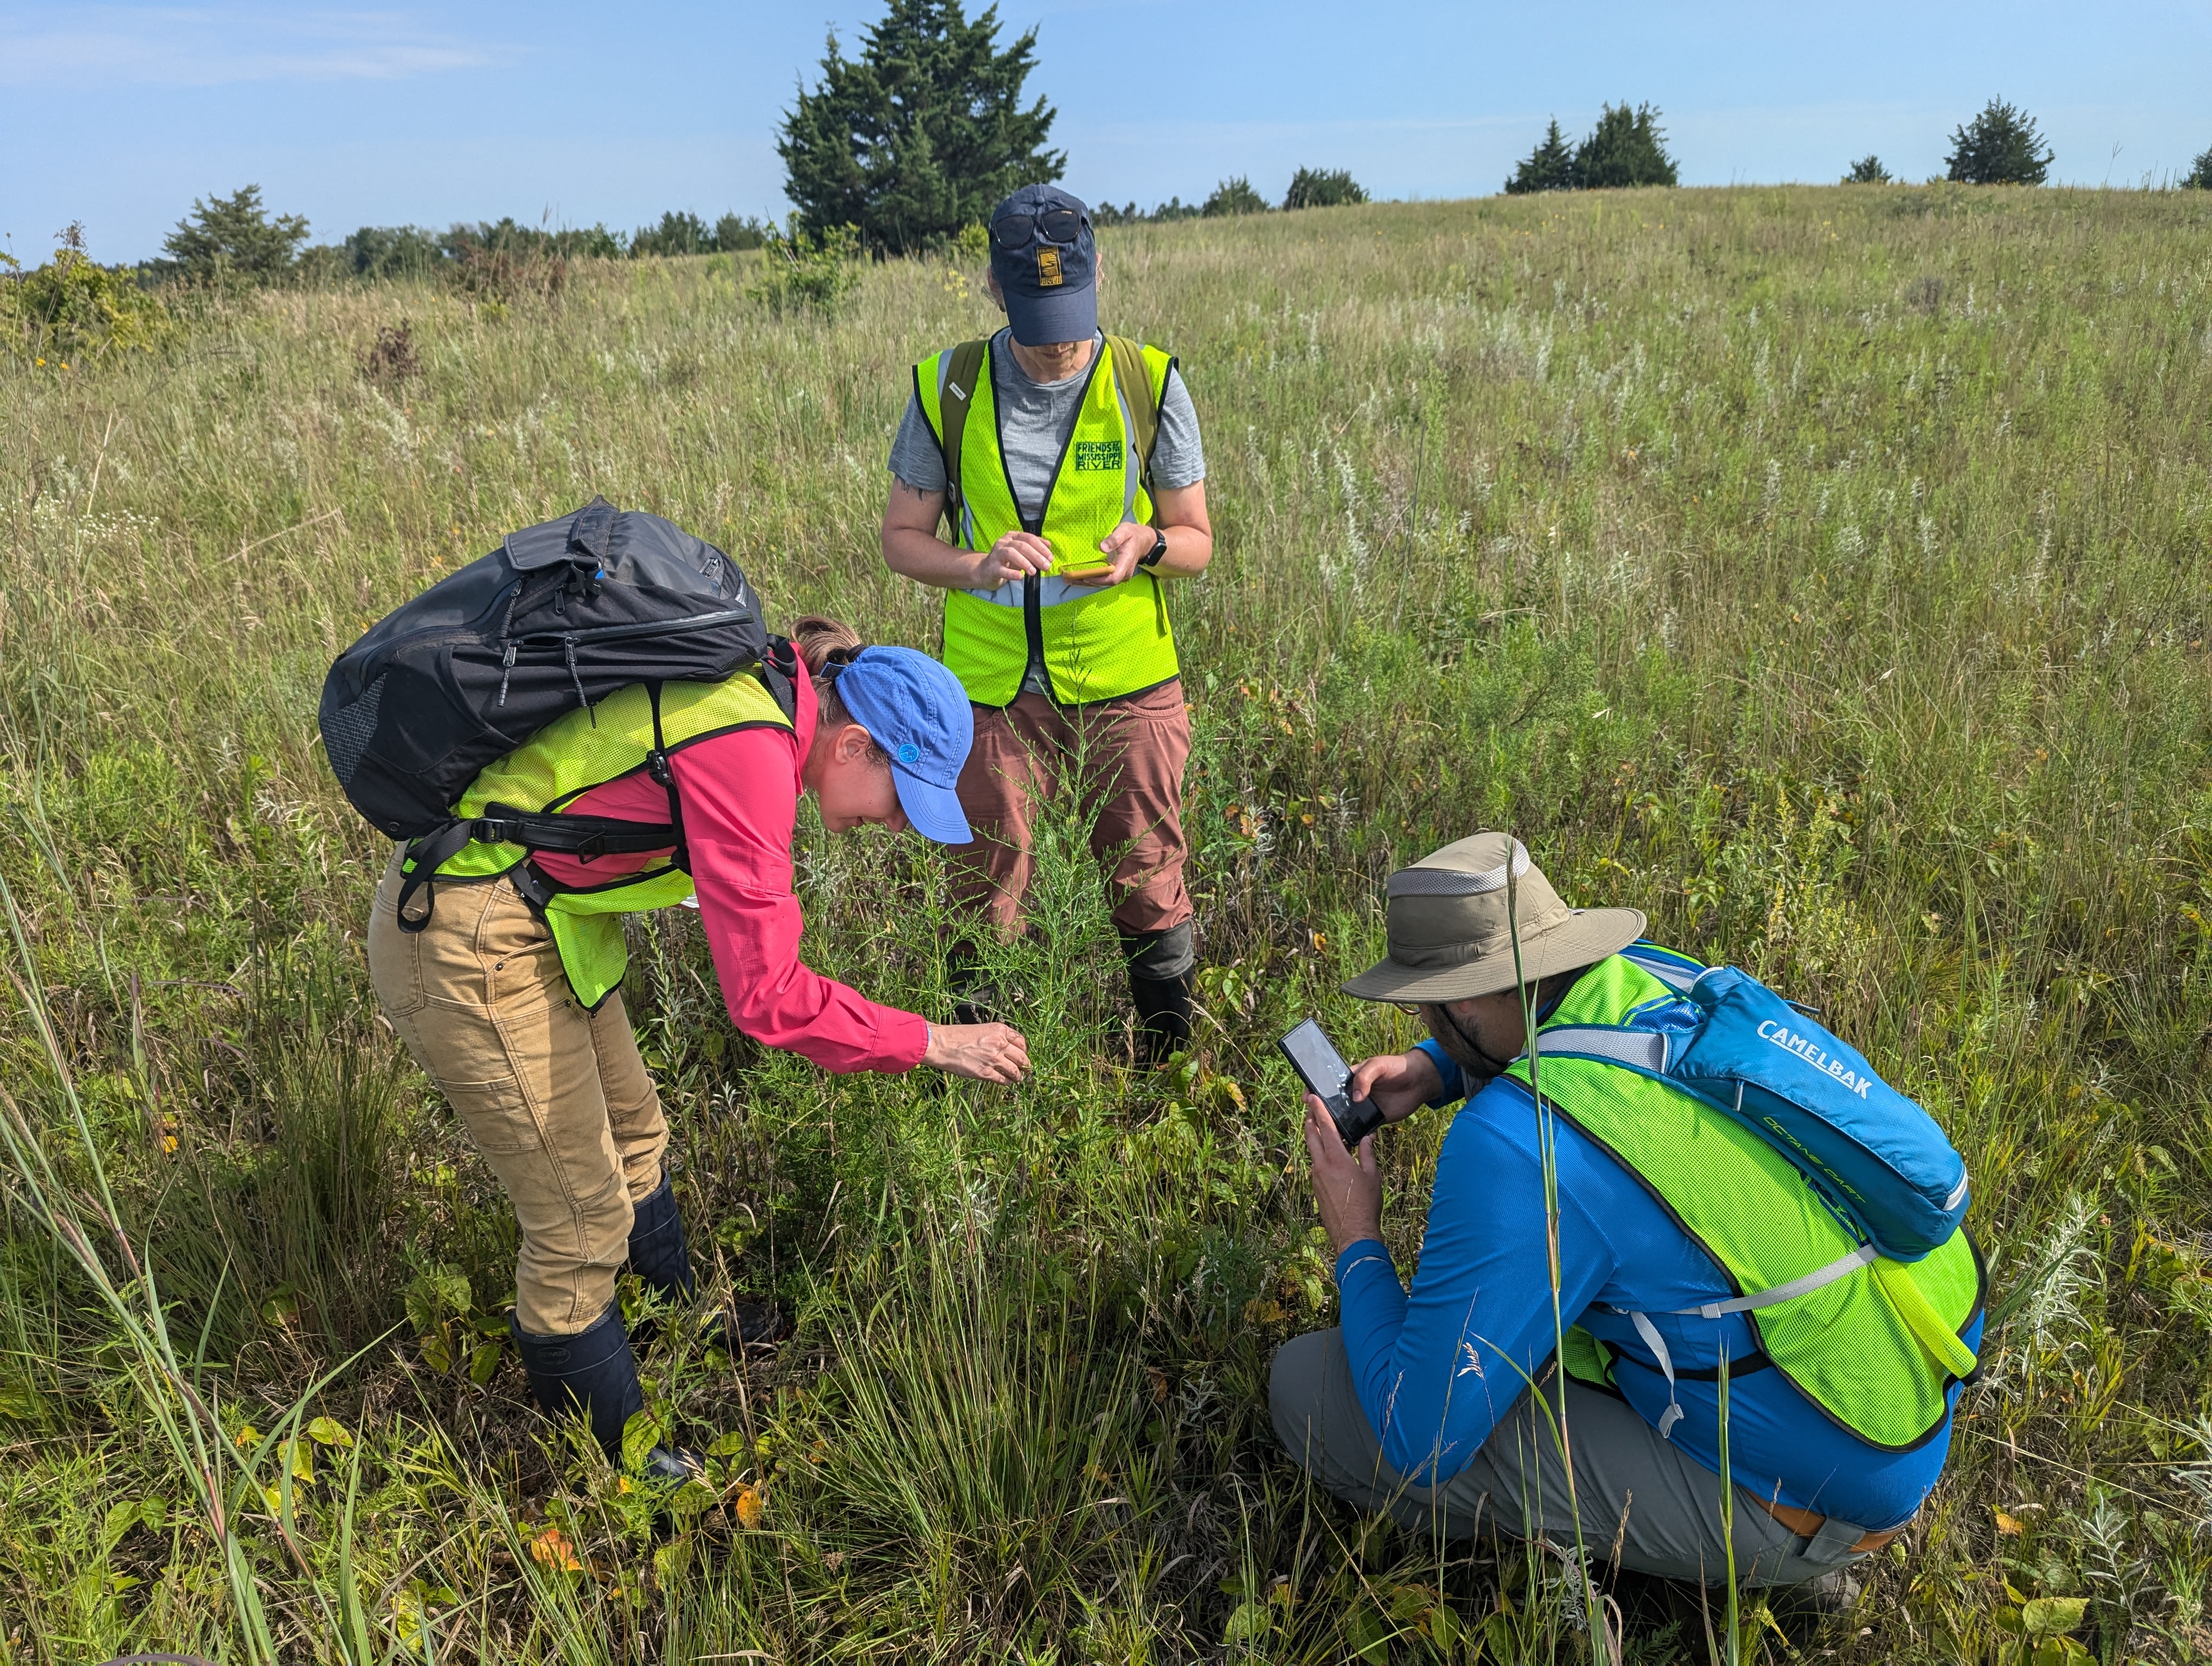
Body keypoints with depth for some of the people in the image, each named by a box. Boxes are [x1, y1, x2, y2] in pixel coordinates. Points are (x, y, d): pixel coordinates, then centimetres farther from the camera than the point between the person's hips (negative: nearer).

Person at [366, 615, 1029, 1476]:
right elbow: (767, 998, -27)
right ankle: (613, 1462, 25)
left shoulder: (760, 694, -1)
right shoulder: (749, 753, -28)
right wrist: (931, 1042, -18)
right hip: (469, 949, -9)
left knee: (632, 1139, 23)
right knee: (583, 1218, 3)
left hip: (541, 913, 10)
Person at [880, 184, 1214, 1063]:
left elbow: (1196, 541, 4)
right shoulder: (949, 387, -1)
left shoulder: (1148, 382, -2)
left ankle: (1173, 1070, 28)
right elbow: (901, 537, 4)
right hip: (993, 689, 1)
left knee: (1149, 893, 7)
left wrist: (1145, 545, -19)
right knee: (985, 906, 7)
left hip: (1127, 684, 0)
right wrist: (975, 567, -17)